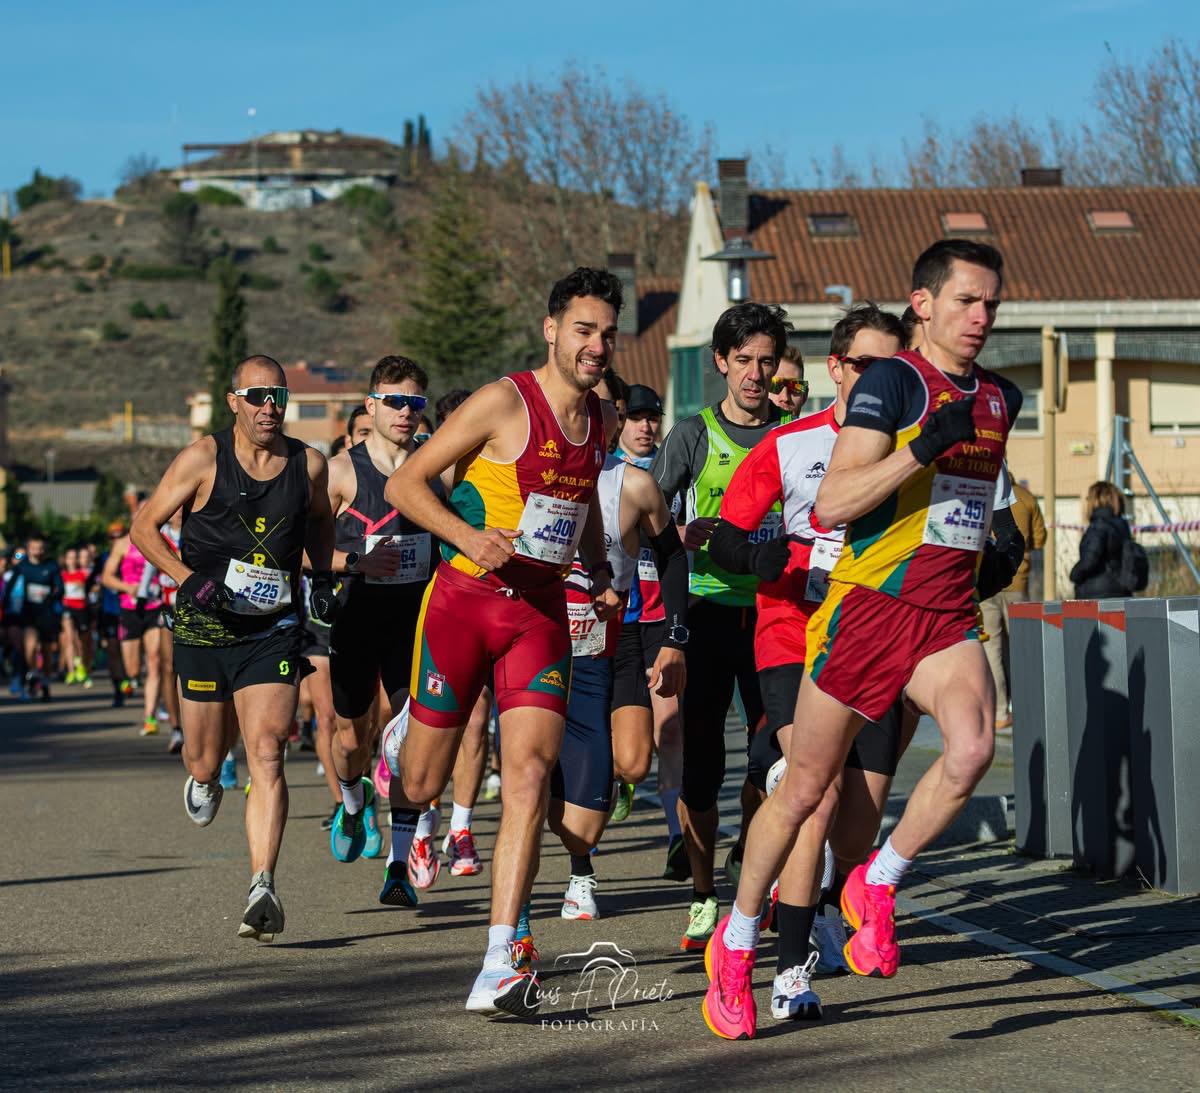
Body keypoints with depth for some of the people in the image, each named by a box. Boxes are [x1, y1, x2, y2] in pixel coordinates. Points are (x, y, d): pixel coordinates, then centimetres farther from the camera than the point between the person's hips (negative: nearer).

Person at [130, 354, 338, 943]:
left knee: (267, 756, -15)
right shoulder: (203, 459, -7)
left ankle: (262, 889, -19)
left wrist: (323, 576, 8)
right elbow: (144, 525, -1)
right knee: (205, 761, 10)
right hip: (204, 629, -1)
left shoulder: (308, 464, 2)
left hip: (274, 630, 1)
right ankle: (204, 780, 49)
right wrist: (191, 580, -14)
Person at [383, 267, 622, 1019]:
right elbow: (405, 484, -9)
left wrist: (600, 573, 16)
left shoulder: (600, 420, 9)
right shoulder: (505, 403, -10)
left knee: (530, 774, -14)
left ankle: (500, 968, -17)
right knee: (425, 781, 6)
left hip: (542, 611, 4)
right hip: (465, 599, -4)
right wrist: (468, 534, -23)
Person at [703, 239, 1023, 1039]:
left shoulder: (1000, 399, 14)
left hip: (949, 617, 5)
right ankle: (737, 941, 26)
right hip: (868, 608, -5)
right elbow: (832, 505, -19)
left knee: (972, 747, -25)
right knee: (806, 792, 5)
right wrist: (922, 448, -27)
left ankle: (877, 886, -2)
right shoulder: (893, 382, -9)